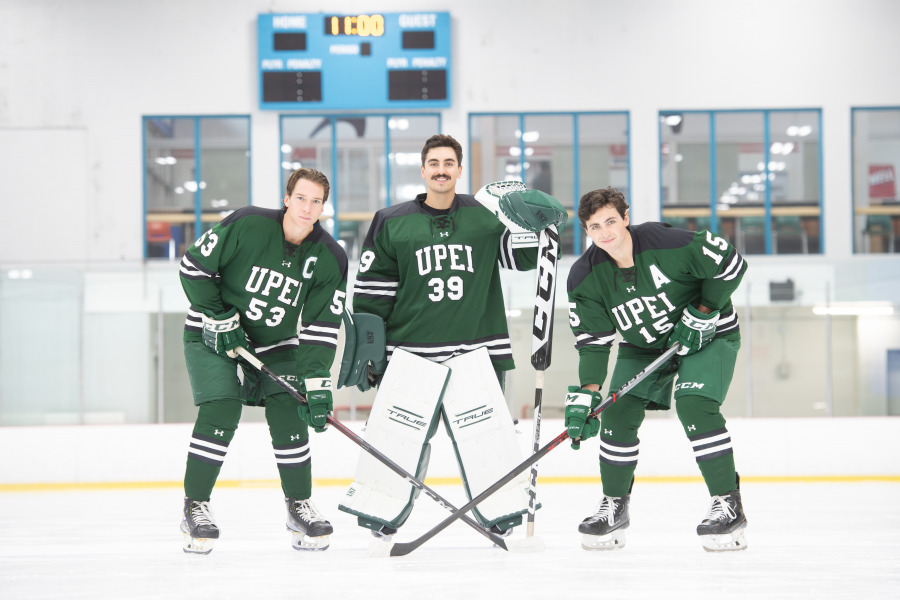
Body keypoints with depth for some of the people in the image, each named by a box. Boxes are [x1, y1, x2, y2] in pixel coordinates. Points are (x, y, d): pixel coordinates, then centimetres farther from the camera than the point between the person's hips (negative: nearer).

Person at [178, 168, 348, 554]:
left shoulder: (330, 258, -10)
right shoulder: (247, 225, -21)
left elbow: (322, 327, -9)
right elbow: (194, 265, -13)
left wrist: (317, 381, -17)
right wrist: (217, 316, -16)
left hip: (276, 343, 4)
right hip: (214, 336, -4)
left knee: (289, 416, -7)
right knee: (220, 413, -17)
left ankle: (299, 506, 11)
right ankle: (195, 508, -4)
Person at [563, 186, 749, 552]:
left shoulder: (665, 242, -28)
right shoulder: (585, 277, -14)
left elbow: (731, 264, -18)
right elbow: (593, 341, -11)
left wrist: (702, 315, -19)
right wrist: (586, 395, -21)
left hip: (708, 337, -5)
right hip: (641, 348, 5)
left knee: (694, 406, -25)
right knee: (617, 413, -7)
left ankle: (728, 504, -15)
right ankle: (614, 506, 13)